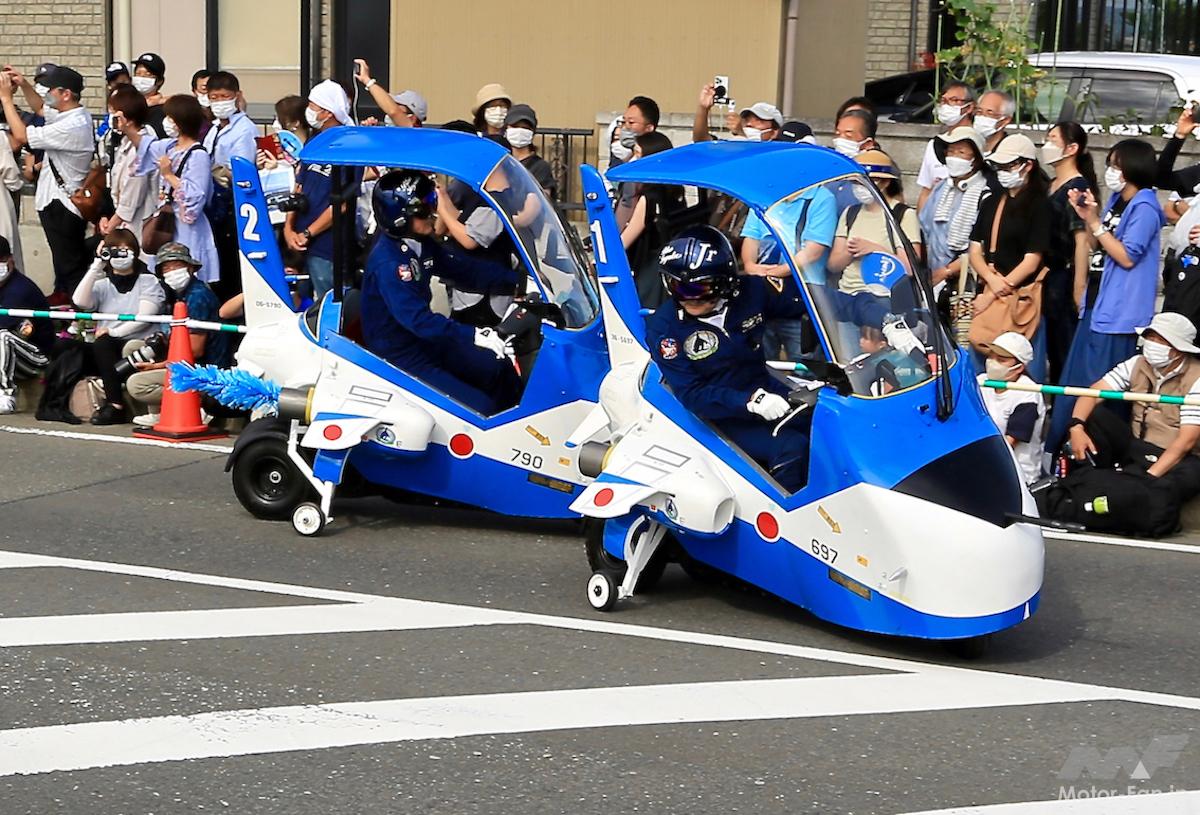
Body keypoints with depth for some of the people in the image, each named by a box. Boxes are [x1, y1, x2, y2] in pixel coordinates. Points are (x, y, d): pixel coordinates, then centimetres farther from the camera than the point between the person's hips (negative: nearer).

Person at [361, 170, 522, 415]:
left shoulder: (422, 245, 2)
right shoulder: (387, 262, -26)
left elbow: (465, 267, 5)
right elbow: (416, 318, -35)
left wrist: (519, 279, -6)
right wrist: (473, 335, -43)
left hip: (424, 340, 10)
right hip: (398, 358, -9)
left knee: (502, 371, 9)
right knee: (480, 408, -16)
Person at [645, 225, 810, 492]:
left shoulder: (751, 291, -6)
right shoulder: (663, 327, -15)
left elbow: (802, 305, 11)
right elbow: (691, 393, -20)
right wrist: (751, 401, -33)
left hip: (767, 391, 5)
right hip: (723, 417, -5)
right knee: (793, 449, -28)